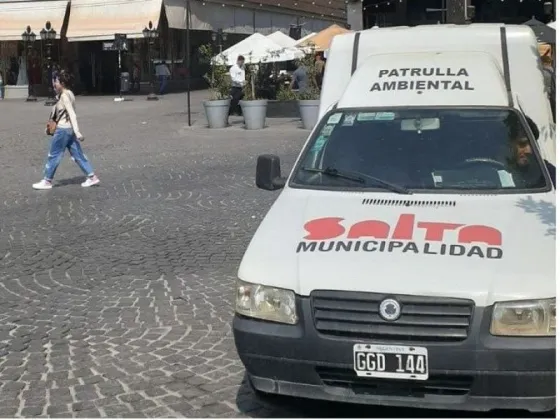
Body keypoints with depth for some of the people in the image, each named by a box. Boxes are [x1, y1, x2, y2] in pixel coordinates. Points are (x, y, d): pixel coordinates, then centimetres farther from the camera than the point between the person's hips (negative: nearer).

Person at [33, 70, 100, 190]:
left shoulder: (64, 96, -17)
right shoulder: (69, 94, 10)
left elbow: (72, 114, -24)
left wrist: (77, 132, -27)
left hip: (63, 129, -9)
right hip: (69, 129, 9)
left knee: (53, 155, 2)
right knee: (77, 154, 11)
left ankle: (47, 181, 11)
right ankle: (92, 177, 11)